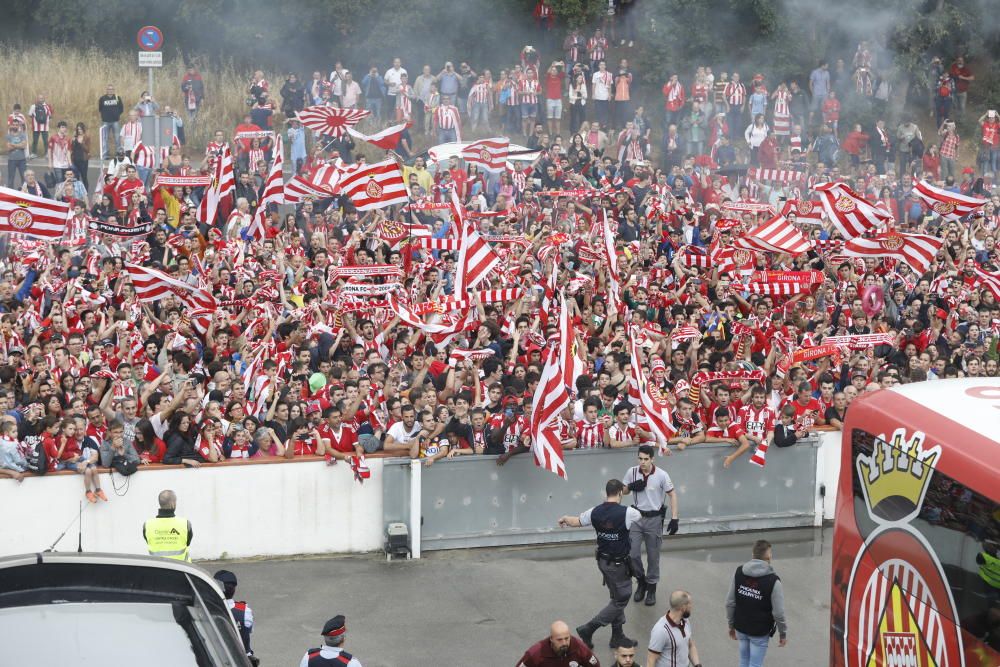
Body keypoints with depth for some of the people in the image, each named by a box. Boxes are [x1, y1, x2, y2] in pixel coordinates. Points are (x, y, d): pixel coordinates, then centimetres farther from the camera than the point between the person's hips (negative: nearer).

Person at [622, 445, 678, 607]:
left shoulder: (661, 475, -14)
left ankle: (651, 588, 21)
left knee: (653, 556, 5)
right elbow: (623, 491, 8)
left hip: (654, 519, -2)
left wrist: (674, 519, -13)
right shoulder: (632, 472, -6)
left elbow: (672, 495, -7)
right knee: (632, 554, -1)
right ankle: (641, 581, 24)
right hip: (636, 517, 2)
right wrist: (631, 487, -16)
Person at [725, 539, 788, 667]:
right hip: (760, 632, -4)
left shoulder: (739, 573, -8)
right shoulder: (773, 581, -21)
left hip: (741, 628, 5)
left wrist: (731, 625, 12)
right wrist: (783, 633, -1)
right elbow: (778, 612, -16)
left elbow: (730, 602, -2)